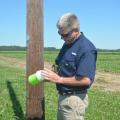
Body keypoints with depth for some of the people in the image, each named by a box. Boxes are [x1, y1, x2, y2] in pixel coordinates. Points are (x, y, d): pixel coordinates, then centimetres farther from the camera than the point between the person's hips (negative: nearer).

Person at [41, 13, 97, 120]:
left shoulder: (86, 48, -20)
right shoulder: (67, 44, 8)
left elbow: (86, 80, -26)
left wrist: (59, 79, -21)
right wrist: (52, 76, -3)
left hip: (74, 99, -9)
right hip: (63, 96, 9)